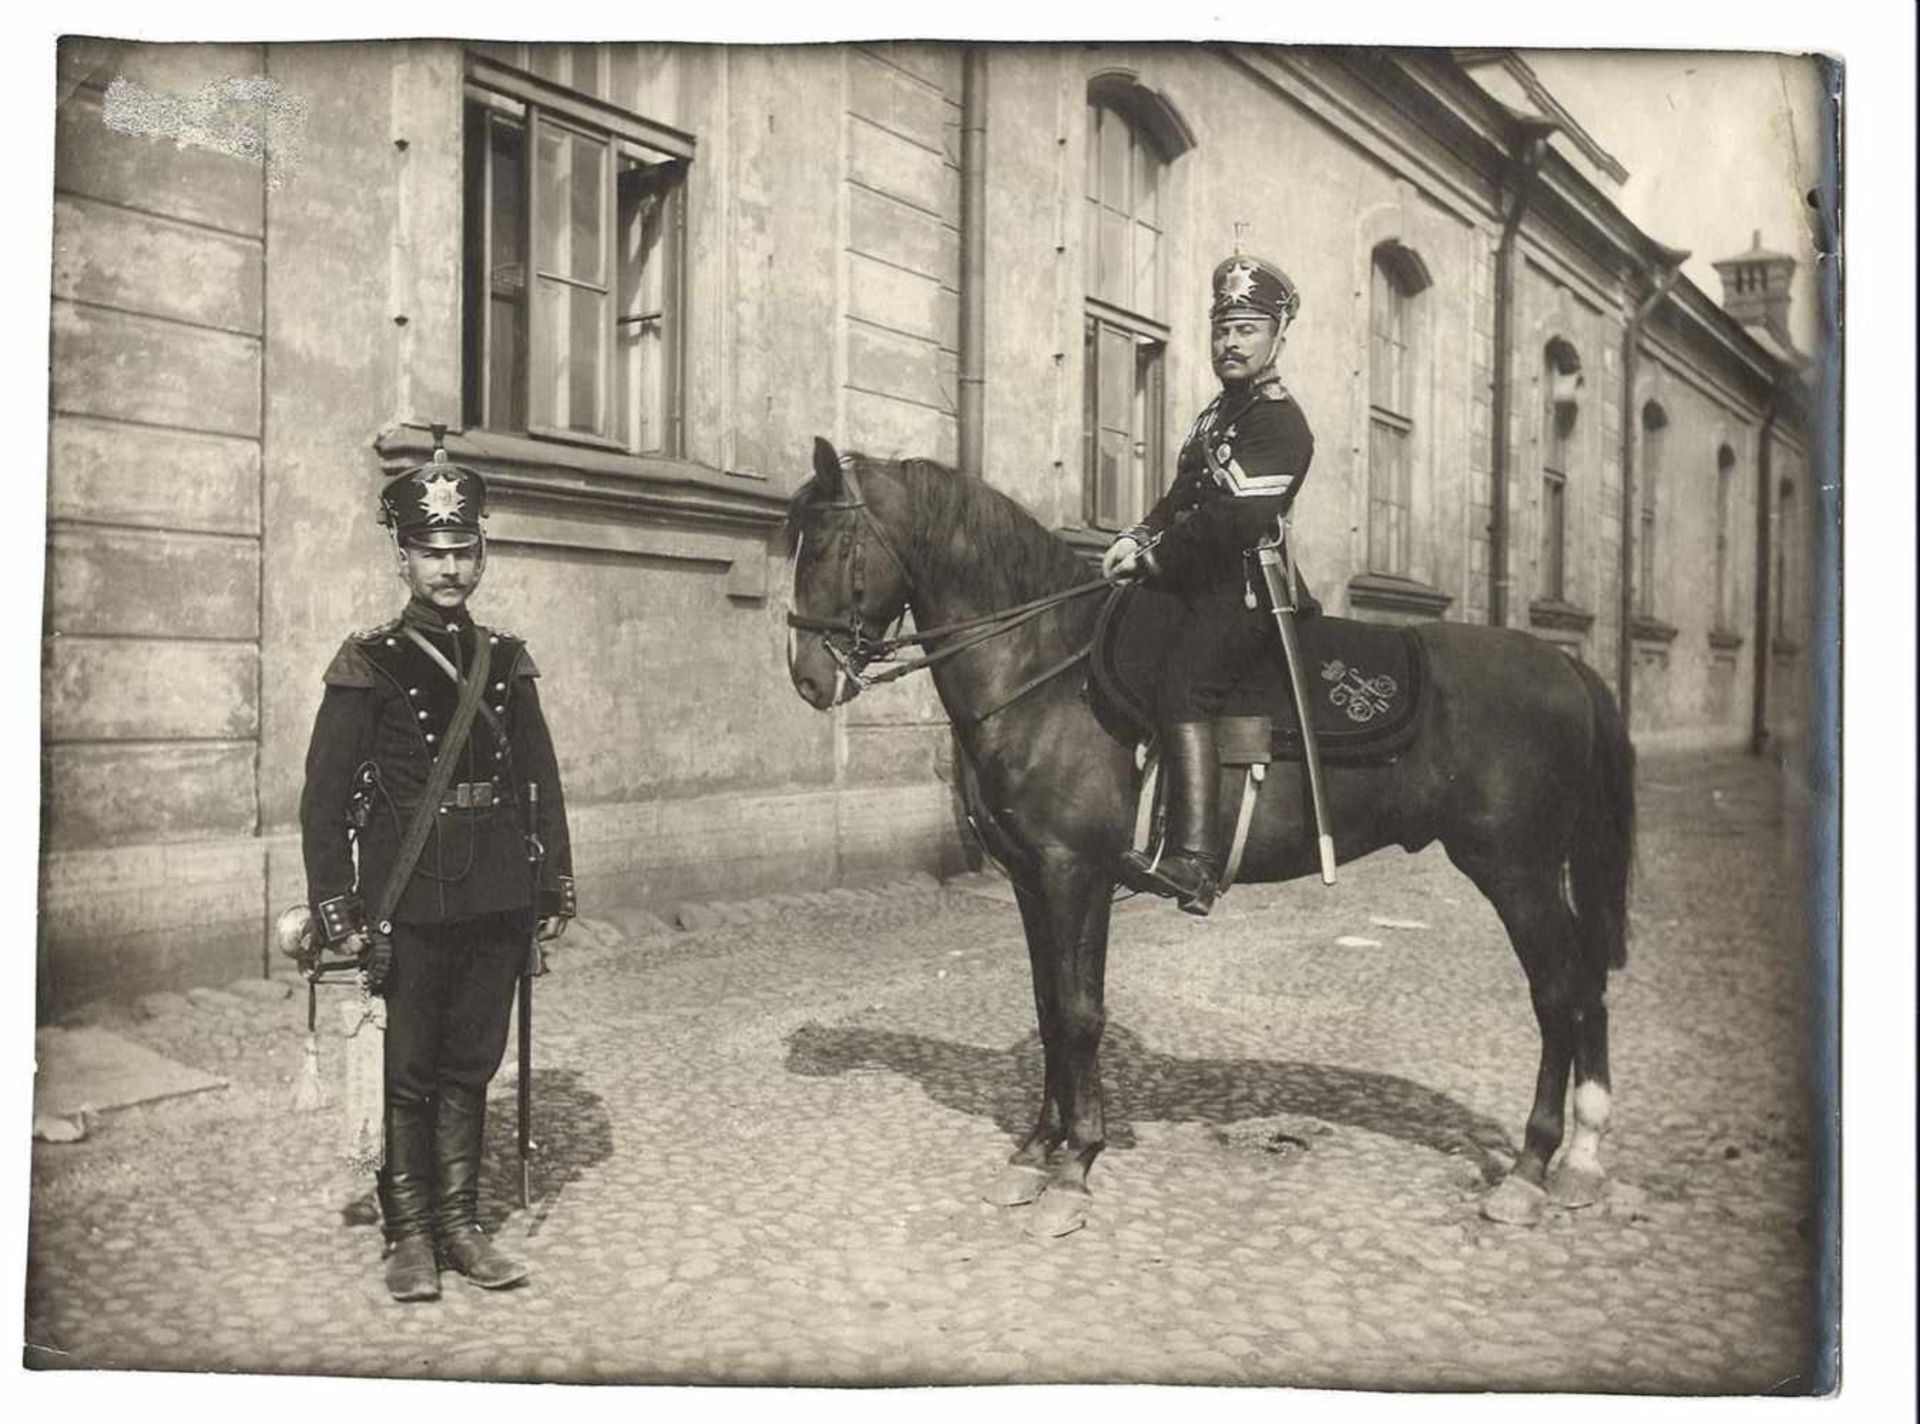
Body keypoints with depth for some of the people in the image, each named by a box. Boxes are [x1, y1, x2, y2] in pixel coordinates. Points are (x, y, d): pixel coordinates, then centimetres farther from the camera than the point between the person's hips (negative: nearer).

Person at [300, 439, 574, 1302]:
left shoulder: (506, 662, 8)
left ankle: (460, 1223, 27)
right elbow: (325, 797, -6)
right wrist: (336, 910, -10)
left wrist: (556, 887, 8)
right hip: (409, 902, -4)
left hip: (498, 901, 4)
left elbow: (541, 781, 11)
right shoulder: (369, 664, -4)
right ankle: (409, 1235, 23)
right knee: (408, 1073, 8)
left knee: (472, 1066, 13)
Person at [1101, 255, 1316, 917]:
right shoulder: (1217, 415, 23)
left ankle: (1193, 863, -36)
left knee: (1178, 682, -29)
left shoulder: (1279, 421, -8)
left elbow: (1235, 520, -20)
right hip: (1199, 584, 10)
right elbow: (1182, 498, 20)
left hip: (1243, 589, -10)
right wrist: (1139, 538, 1)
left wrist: (1154, 558, -13)